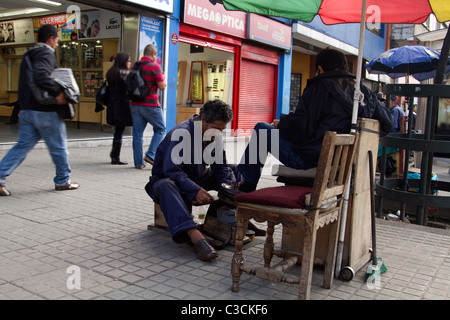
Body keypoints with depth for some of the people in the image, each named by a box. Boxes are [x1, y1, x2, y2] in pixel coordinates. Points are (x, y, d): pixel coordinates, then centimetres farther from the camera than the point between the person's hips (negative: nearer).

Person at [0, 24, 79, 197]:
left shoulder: (29, 55, 19)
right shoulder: (46, 53, -11)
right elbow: (41, 74, -30)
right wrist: (57, 92, -27)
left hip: (27, 110, 8)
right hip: (45, 111, -8)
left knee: (23, 145, 9)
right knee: (58, 147, 5)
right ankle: (63, 181, 17)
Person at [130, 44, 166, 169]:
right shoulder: (155, 67, -8)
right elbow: (162, 86, -10)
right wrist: (162, 77, 11)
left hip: (135, 104, 6)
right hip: (151, 105, -5)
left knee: (137, 133, 7)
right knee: (160, 130, 9)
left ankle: (138, 162, 7)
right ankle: (150, 155, -5)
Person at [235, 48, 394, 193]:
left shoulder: (320, 87, -12)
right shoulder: (365, 92, 6)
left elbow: (300, 129, -18)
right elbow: (387, 124, 13)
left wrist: (280, 124, 3)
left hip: (309, 159, -8)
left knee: (261, 129, 11)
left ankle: (247, 185, 19)